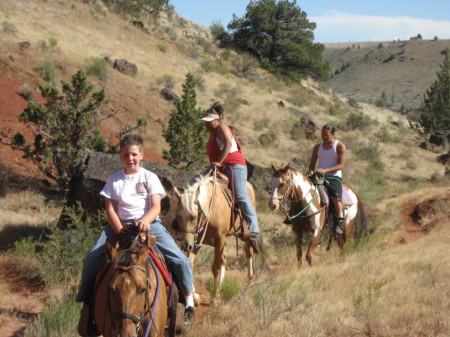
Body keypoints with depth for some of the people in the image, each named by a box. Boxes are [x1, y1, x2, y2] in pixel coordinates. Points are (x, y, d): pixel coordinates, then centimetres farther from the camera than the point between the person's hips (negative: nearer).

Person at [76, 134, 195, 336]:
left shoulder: (150, 178, 5)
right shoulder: (114, 180, 9)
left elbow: (156, 207, -4)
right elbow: (110, 208, 3)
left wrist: (145, 221, -25)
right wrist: (119, 229, -15)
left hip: (148, 224, -1)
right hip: (119, 225, 1)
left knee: (180, 260, -19)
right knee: (91, 259, -18)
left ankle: (189, 298, 5)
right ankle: (87, 304, 1)